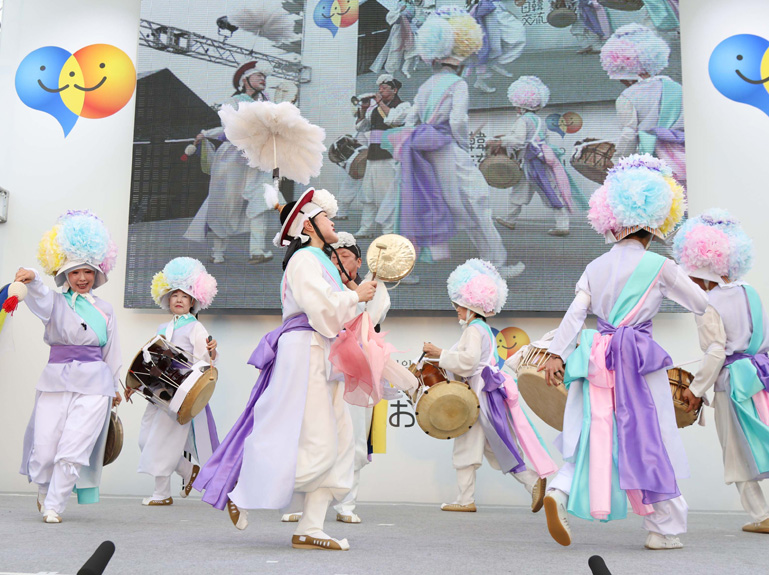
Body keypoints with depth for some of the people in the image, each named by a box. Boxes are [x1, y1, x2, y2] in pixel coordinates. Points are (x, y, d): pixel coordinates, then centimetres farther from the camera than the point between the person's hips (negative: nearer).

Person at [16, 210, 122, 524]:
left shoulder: (104, 310, 11)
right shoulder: (56, 303, 3)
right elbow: (40, 299, -21)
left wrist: (114, 388, 18)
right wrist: (32, 280, -44)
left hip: (94, 384, 1)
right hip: (56, 379, -1)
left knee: (73, 448, -7)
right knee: (45, 446, 1)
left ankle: (54, 505, 9)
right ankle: (44, 490, 32)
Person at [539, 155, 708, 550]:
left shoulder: (595, 267, 8)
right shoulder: (659, 266, -3)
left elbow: (574, 313, -1)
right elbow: (700, 305, 6)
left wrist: (557, 353, -4)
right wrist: (685, 281, 25)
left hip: (599, 358, 4)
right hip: (639, 358, -4)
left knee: (597, 438, 8)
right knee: (650, 442, 6)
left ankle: (560, 492, -17)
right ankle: (665, 529, 16)